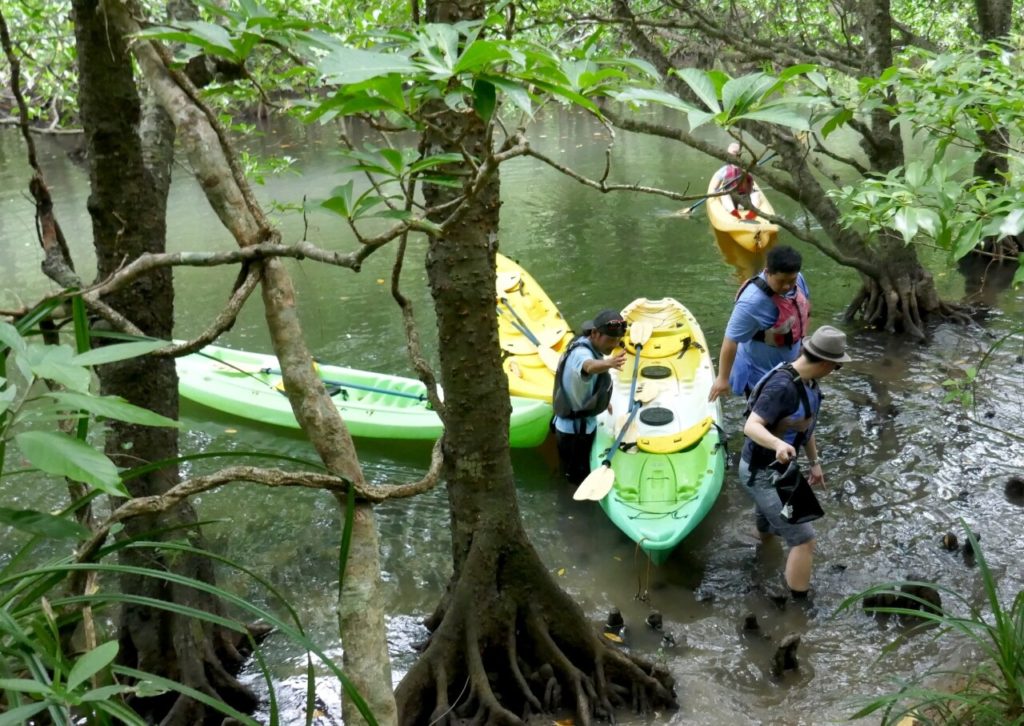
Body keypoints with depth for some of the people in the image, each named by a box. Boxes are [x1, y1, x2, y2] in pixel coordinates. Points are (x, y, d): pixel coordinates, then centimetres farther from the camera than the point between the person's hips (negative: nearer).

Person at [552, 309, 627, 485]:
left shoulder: (586, 345, 2)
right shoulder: (581, 353, -30)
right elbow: (589, 366, -56)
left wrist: (603, 401, 28)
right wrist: (608, 363, -78)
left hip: (584, 426, 10)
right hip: (574, 432, -10)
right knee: (579, 478, 0)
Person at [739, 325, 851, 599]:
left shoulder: (808, 381, -2)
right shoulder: (782, 386, -31)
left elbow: (806, 425, 12)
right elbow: (751, 426, -37)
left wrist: (815, 462, 17)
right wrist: (778, 444, -56)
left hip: (777, 468, 9)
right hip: (762, 474, -9)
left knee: (767, 522, 38)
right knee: (803, 539, -11)